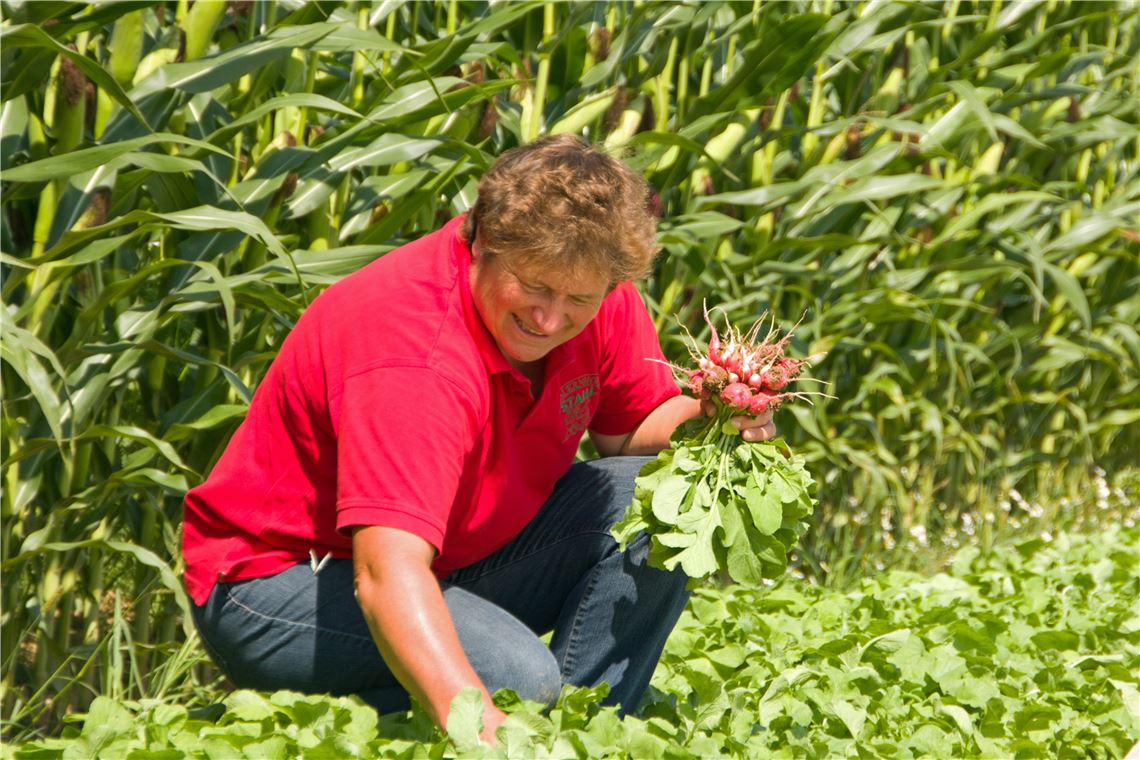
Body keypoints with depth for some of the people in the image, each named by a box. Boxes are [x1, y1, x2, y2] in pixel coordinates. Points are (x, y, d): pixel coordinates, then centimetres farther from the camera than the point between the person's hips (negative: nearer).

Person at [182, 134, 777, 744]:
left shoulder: (594, 291, -10)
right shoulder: (414, 351, -34)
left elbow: (631, 430, 9)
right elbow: (386, 574, -44)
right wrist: (479, 725, -59)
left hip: (455, 563, 8)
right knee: (517, 675, -34)